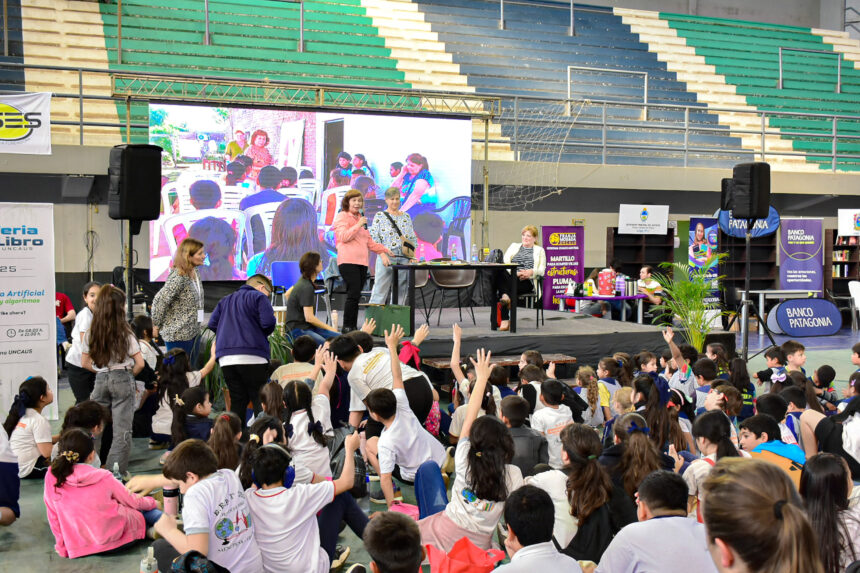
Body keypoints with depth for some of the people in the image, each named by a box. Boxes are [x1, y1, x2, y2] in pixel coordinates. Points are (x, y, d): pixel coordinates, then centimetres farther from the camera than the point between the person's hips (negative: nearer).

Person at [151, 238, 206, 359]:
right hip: (178, 335, -8)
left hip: (193, 332, 8)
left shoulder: (195, 273, 7)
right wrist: (156, 325, -11)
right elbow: (160, 300, -20)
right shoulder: (178, 277, -20)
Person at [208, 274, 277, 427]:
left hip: (226, 358, 6)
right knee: (260, 399, 0)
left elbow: (212, 324, 17)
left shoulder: (225, 300, 24)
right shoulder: (259, 297, 4)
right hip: (252, 357, -6)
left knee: (237, 400, 10)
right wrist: (264, 334, 12)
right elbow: (268, 322, -9)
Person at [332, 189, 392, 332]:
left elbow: (368, 240, 30)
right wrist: (358, 225, -14)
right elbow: (343, 237, -13)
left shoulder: (360, 218, 24)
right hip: (348, 261, -7)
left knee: (356, 295, 4)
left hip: (362, 262, 8)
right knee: (353, 294, -14)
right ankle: (347, 327, -9)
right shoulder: (342, 217, 0)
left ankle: (353, 327, 7)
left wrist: (383, 250, 26)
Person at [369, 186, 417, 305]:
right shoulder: (380, 216, 4)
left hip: (404, 259, 4)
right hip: (386, 258, -4)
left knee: (401, 293, 4)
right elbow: (373, 239, -3)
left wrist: (412, 254, 2)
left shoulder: (406, 217, 16)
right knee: (380, 291, -9)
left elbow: (413, 239, 17)